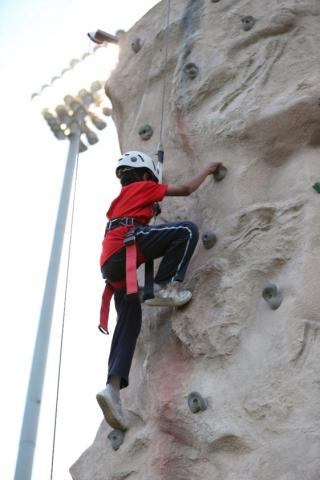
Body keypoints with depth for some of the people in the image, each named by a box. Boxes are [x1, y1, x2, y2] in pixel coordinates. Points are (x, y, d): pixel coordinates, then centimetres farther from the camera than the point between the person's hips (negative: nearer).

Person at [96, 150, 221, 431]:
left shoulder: (120, 199, 39)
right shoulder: (143, 186, 18)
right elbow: (186, 190, 20)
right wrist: (208, 170, 34)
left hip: (110, 260, 8)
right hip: (126, 242, -8)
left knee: (129, 322, 2)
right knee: (187, 230, -10)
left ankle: (113, 386, -14)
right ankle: (163, 288, -16)